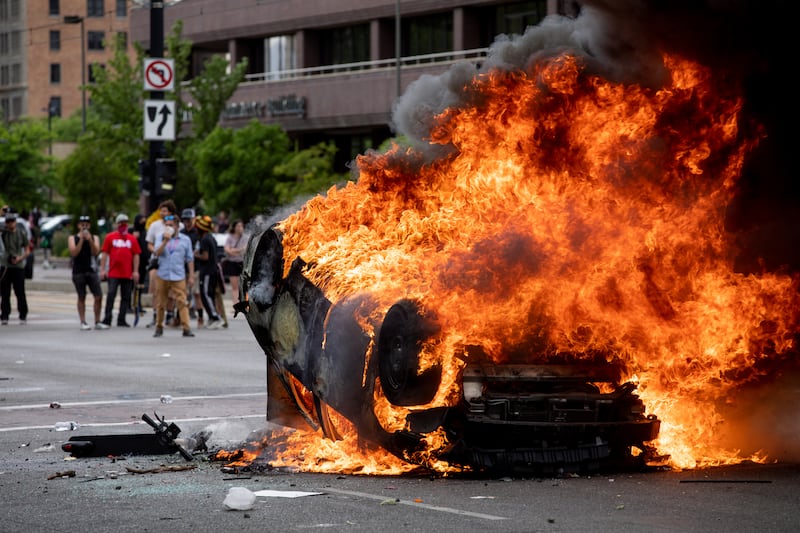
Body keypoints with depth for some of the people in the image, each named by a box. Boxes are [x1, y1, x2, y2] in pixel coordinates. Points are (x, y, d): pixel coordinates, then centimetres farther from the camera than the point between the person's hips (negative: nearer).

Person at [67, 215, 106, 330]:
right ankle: (83, 322, 5)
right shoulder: (73, 238, 6)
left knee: (99, 296, -6)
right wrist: (81, 240, -13)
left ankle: (97, 322, 3)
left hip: (92, 270, 1)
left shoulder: (95, 238, 10)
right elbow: (74, 253, -8)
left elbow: (96, 252, -4)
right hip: (78, 272, -1)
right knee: (81, 297, 1)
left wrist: (90, 240, -16)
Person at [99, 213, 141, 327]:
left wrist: (135, 271, 1)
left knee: (126, 297, 5)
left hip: (127, 274, 2)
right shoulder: (110, 237, 4)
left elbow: (136, 255, 8)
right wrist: (102, 269, -2)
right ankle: (107, 319, -2)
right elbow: (105, 254, 4)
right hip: (113, 273, -2)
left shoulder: (132, 239, 7)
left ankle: (121, 320, 12)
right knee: (111, 295, -7)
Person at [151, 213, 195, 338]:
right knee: (161, 303, 7)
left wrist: (191, 276, 4)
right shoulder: (160, 237, 7)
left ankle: (186, 328, -15)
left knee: (182, 302, -10)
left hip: (178, 277, -1)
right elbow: (157, 253, -8)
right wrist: (165, 241, -18)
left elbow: (189, 259, 9)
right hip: (162, 275, 1)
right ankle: (159, 327, 19)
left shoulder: (185, 239, 7)